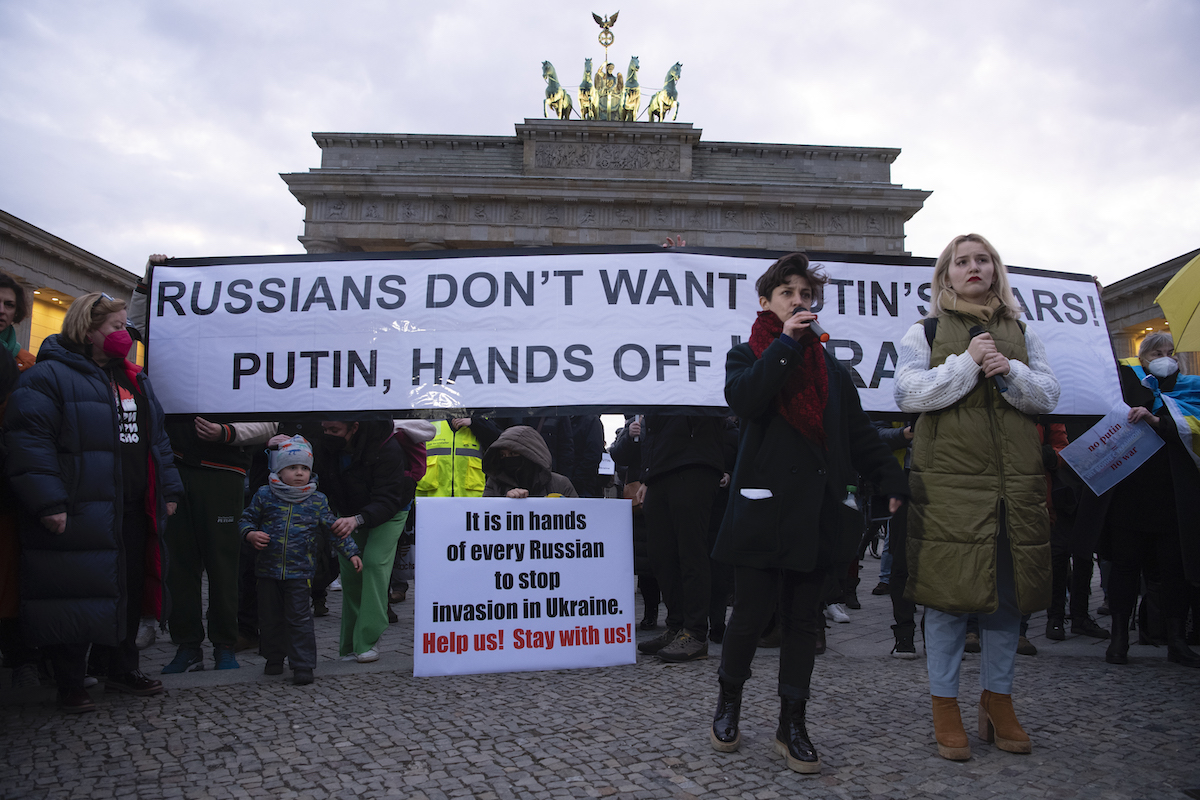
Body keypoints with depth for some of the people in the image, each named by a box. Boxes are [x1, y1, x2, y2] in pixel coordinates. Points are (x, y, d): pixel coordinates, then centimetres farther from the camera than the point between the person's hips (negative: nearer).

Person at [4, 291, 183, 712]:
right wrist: (48, 501, -22)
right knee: (76, 597, 0)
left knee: (131, 591, 14)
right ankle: (70, 685, 16)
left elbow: (157, 440, 21)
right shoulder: (50, 374, -8)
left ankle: (123, 669, 29)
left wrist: (168, 489, 16)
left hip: (134, 512, 8)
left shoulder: (135, 380, 16)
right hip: (80, 515, -7)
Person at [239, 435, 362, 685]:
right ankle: (274, 657, 32)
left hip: (300, 571, -2)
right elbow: (246, 519, 11)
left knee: (299, 618, -3)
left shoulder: (317, 501, -1)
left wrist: (351, 552, -1)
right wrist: (251, 535, -10)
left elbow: (334, 528, 4)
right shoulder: (264, 496, 0)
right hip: (268, 569, 2)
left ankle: (303, 665, 4)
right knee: (270, 617, 13)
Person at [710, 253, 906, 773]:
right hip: (763, 505, -3)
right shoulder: (746, 356, 8)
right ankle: (728, 702, 22)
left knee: (803, 619, 6)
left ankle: (792, 726, 15)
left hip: (816, 509, 4)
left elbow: (859, 434, 14)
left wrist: (892, 481, 2)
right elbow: (743, 399, -15)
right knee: (751, 614, -2)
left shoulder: (830, 368, 18)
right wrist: (786, 342, -12)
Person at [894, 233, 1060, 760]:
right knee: (950, 591, -3)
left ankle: (998, 702, 23)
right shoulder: (924, 333, 7)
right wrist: (966, 364, -14)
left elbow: (1047, 396, 8)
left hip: (1014, 484, 4)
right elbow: (909, 394, -7)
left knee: (1008, 590, 8)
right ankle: (945, 707, 9)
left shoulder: (1020, 334, 18)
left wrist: (1011, 372, -11)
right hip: (949, 483, -4)